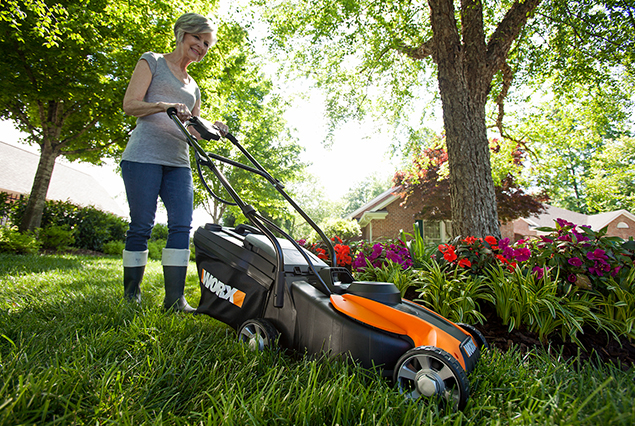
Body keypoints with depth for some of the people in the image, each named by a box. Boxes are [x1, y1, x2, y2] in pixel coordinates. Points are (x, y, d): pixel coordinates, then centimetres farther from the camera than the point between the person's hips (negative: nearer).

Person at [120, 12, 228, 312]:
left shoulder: (193, 87, 26)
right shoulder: (153, 61, 11)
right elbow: (130, 104, -1)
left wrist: (213, 130, 2)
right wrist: (167, 106, -17)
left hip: (178, 161, 5)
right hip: (144, 155, -5)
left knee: (182, 225, -7)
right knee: (141, 225, -5)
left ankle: (175, 299, -4)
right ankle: (131, 294, 10)